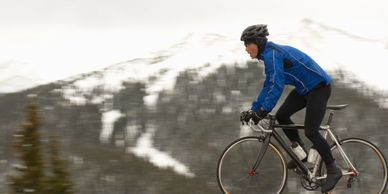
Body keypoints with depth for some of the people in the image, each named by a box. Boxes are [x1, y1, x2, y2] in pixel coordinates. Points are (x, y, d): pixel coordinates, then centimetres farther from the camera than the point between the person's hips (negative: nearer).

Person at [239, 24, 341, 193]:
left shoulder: (272, 54, -22)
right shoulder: (268, 55, 9)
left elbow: (277, 86, -29)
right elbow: (268, 86, 15)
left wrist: (262, 111, -30)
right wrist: (253, 110, 11)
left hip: (319, 87, -10)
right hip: (304, 89, 10)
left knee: (310, 131, -11)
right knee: (281, 116, 2)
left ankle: (333, 170, 1)